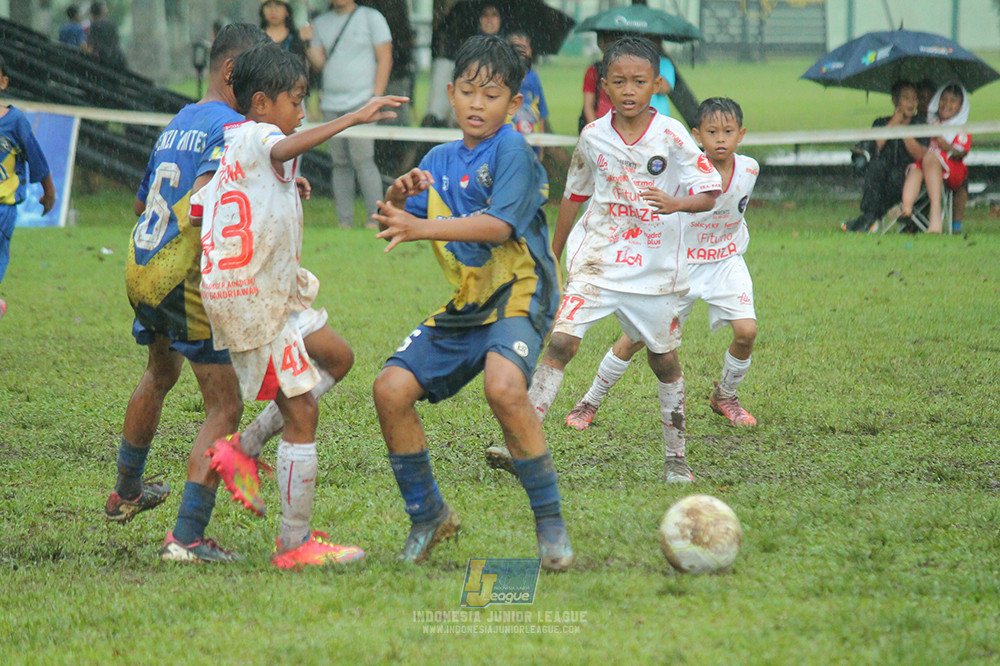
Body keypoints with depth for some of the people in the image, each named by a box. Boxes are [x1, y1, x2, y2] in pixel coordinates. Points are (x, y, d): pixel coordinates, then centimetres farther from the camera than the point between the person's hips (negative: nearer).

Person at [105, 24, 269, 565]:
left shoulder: (176, 124, 14)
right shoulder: (232, 127, -11)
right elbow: (200, 196, -29)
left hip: (139, 271, 9)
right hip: (183, 277, -9)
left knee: (160, 374, 33)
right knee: (224, 405, -5)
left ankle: (125, 494, 51)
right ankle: (187, 537, -15)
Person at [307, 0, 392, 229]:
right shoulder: (321, 23, 16)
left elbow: (385, 59, 0)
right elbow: (319, 63, 14)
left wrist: (376, 97, -8)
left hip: (361, 102, -5)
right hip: (331, 105, 5)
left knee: (361, 159, -14)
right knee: (340, 163, 3)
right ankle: (344, 221, 5)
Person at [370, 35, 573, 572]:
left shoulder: (511, 151, -8)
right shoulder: (440, 160, 14)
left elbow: (498, 225, -22)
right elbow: (390, 226, 13)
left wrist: (422, 228, -29)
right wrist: (397, 196, -10)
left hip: (516, 298, -7)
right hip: (462, 306, 7)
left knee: (503, 387, -33)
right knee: (392, 389, -7)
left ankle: (550, 521, -19)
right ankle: (428, 514, 11)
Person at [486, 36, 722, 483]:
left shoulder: (671, 136, -8)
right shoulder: (593, 137, -1)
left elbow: (709, 194, -9)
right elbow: (574, 196, 14)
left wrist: (676, 203, -30)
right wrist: (551, 256, 20)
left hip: (655, 269, -1)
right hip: (598, 260, 1)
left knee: (664, 359, 10)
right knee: (561, 340, -15)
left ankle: (676, 458, 25)